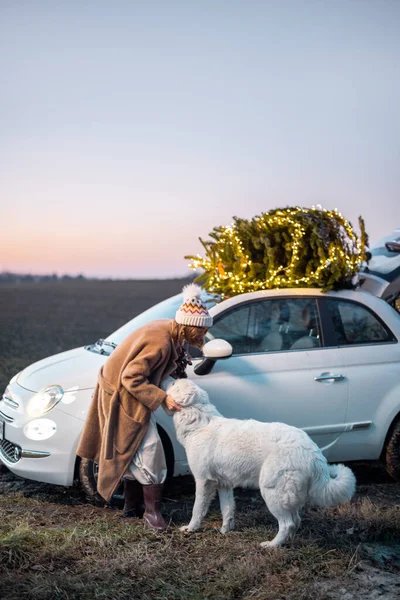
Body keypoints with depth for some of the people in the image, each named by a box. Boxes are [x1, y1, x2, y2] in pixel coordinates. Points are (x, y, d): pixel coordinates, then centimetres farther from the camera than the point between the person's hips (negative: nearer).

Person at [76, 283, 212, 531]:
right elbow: (132, 378, -30)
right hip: (124, 396, -10)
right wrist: (162, 398, -29)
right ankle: (152, 511, 0)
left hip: (132, 394, 10)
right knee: (148, 449, -8)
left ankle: (133, 506, 26)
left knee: (134, 452, 16)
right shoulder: (160, 343, -31)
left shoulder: (170, 332, -2)